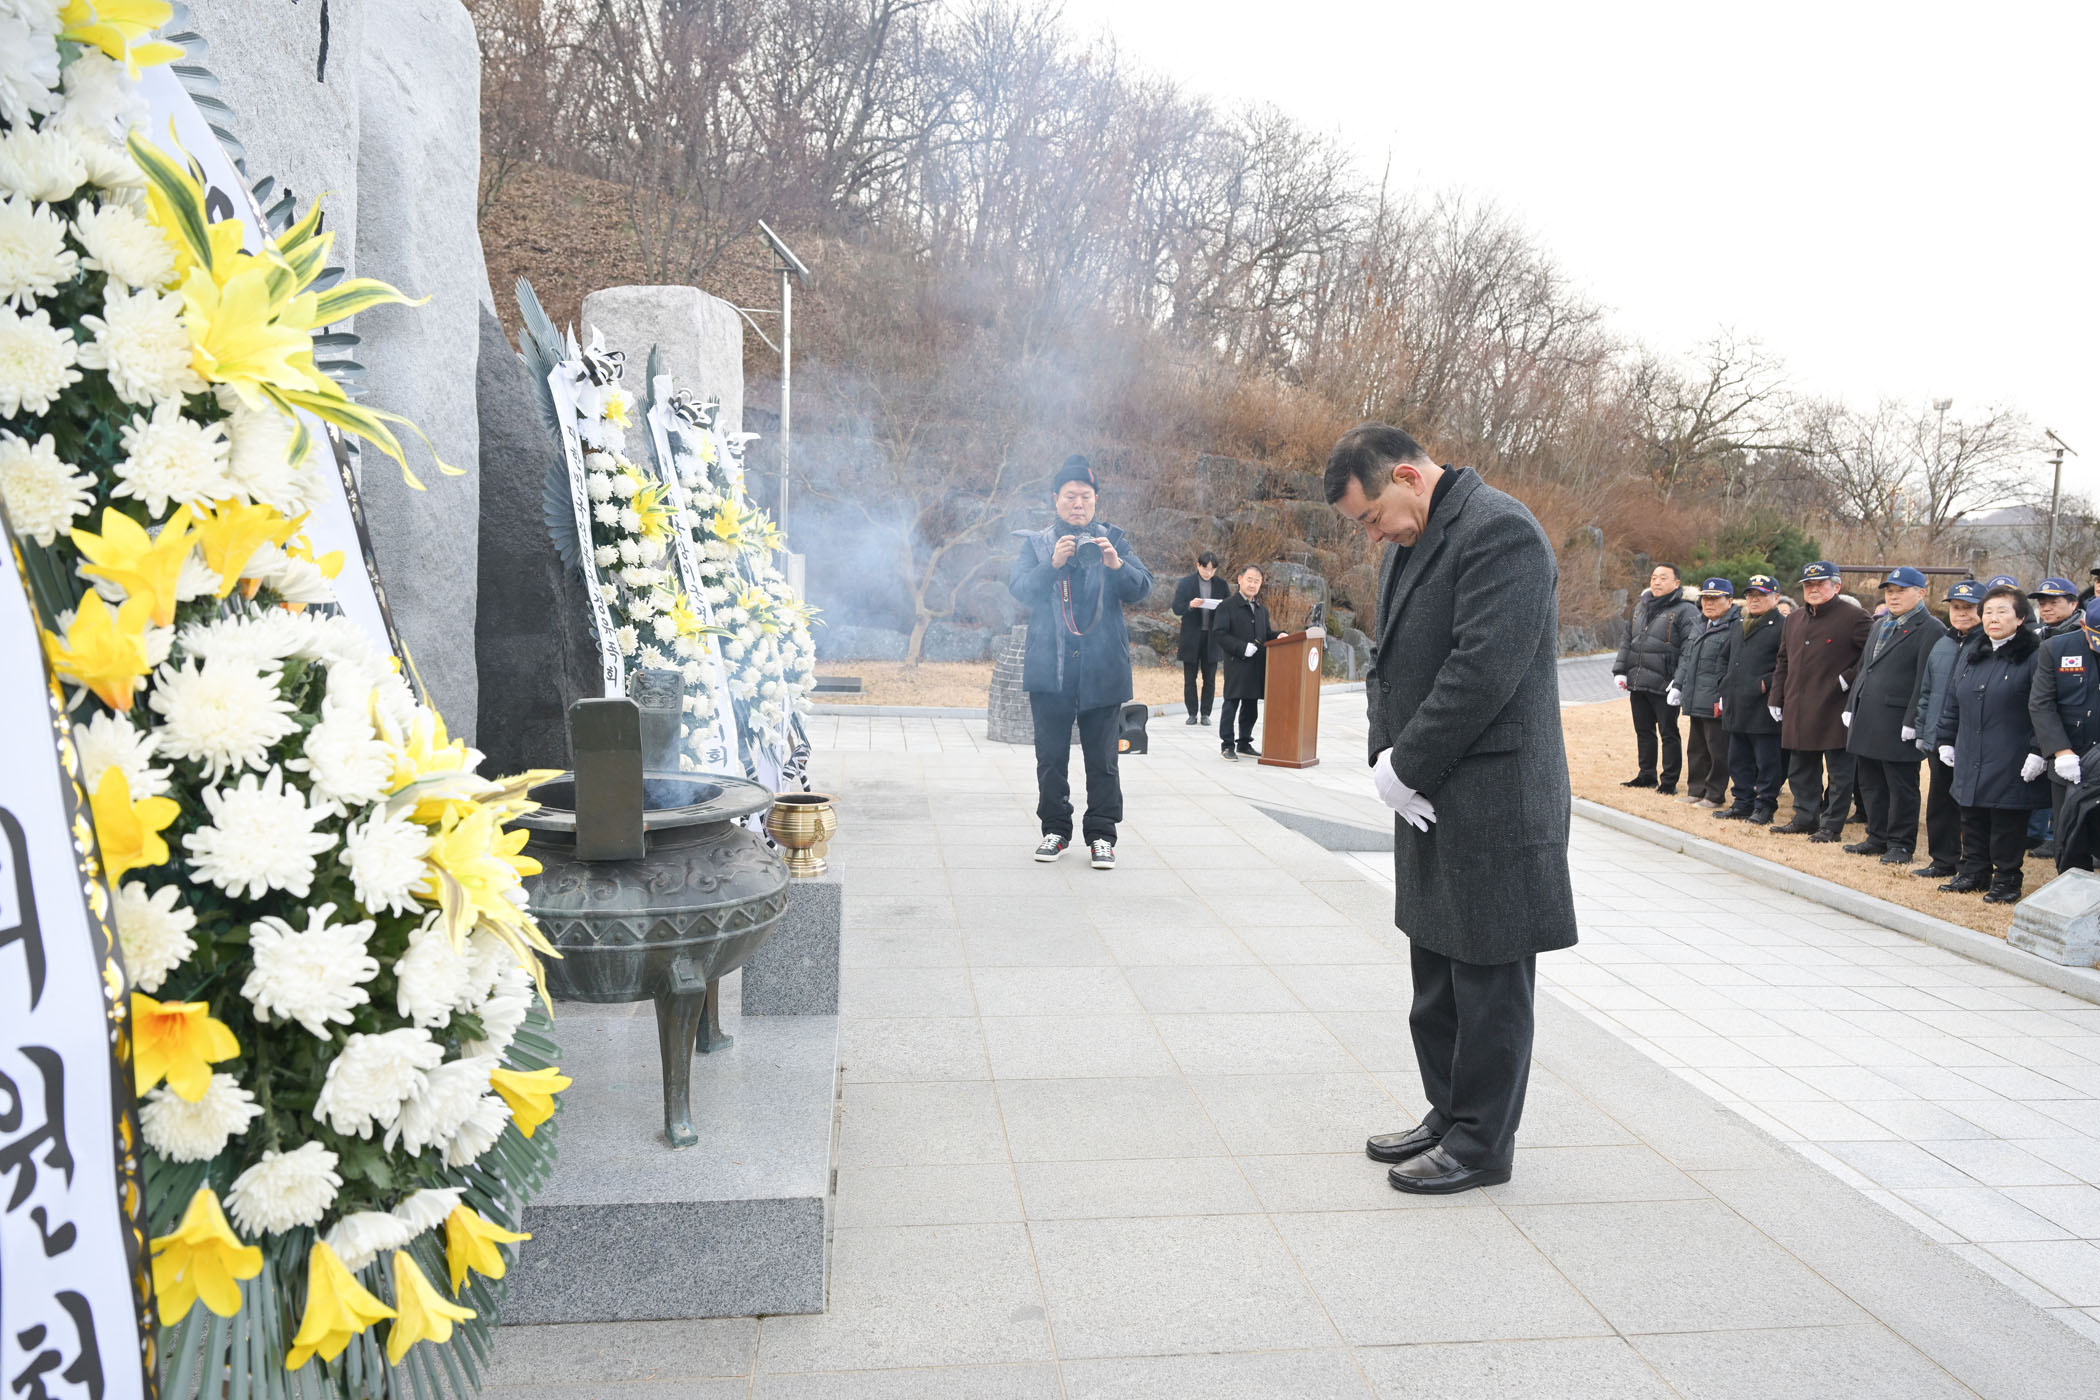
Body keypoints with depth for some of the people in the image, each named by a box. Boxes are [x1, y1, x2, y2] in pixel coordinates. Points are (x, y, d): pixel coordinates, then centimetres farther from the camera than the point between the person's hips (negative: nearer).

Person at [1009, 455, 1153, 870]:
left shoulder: (1114, 541, 10)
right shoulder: (1036, 542, 9)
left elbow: (1142, 587, -1)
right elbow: (1019, 587, -5)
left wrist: (1117, 565, -21)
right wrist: (1052, 564, -22)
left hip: (1103, 669, 0)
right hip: (1050, 668, 0)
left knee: (1102, 758, 0)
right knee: (1051, 755, 6)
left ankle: (1101, 835, 8)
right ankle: (1055, 829, 17)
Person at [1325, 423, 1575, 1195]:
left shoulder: (1500, 531, -16)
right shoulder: (1411, 545, 15)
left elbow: (1483, 672, -24)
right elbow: (1389, 662, 18)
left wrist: (1406, 768, -17)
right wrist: (1385, 756, 3)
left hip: (1493, 803, -10)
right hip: (1432, 801, 10)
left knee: (1489, 979, 3)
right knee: (1437, 972, 18)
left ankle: (1482, 1144, 16)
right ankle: (1450, 1115, 33)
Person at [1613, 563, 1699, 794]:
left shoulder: (1685, 611, -8)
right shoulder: (1641, 608, 15)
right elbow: (1627, 642, 20)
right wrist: (1620, 671, 12)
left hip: (1664, 687, -7)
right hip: (1637, 684, 7)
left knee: (1668, 734, 3)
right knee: (1644, 731, 16)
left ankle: (1669, 781, 11)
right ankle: (1647, 775, 28)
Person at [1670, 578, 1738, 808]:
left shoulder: (1735, 627, -10)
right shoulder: (1701, 626, 17)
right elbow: (1686, 658, 24)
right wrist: (1678, 685, 17)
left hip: (1716, 704, -9)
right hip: (1696, 701, 9)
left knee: (1717, 750, -1)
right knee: (1697, 747, 16)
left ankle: (1714, 796, 7)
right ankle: (1696, 790, 25)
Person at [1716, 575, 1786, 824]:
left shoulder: (1782, 626, -7)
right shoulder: (1741, 626, 19)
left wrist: (1768, 683, -18)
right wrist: (1724, 693, 19)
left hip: (1763, 708, -8)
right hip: (1737, 708, 8)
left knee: (1766, 761, -1)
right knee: (1738, 759, 13)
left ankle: (1765, 806, 6)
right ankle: (1743, 804, 22)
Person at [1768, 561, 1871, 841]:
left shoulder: (1854, 617, -6)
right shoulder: (1794, 621, 15)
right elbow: (1783, 662, 20)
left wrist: (1849, 679, -15)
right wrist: (1777, 699, 15)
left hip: (1835, 710, -7)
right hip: (1798, 711, 7)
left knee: (1839, 771, 2)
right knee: (1801, 770, 14)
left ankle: (1832, 825, 8)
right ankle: (1805, 818, 25)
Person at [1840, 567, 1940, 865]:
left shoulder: (1930, 629, -8)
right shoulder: (1879, 627, 18)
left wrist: (1913, 722, -18)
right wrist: (1851, 706, 14)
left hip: (1897, 725, -8)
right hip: (1867, 723, 8)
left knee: (1902, 787, 1)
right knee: (1871, 785, 14)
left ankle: (1901, 844, 10)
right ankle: (1878, 838, 25)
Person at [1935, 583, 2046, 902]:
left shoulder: (2034, 656, -8)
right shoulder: (1970, 653, 12)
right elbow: (1953, 700, 17)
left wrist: (2038, 751, -17)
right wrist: (1946, 740, 15)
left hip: (2011, 764, -6)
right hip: (1970, 761, 6)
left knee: (2007, 823, 1)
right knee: (1972, 819, 13)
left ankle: (2006, 879, 13)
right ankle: (1974, 872, 25)